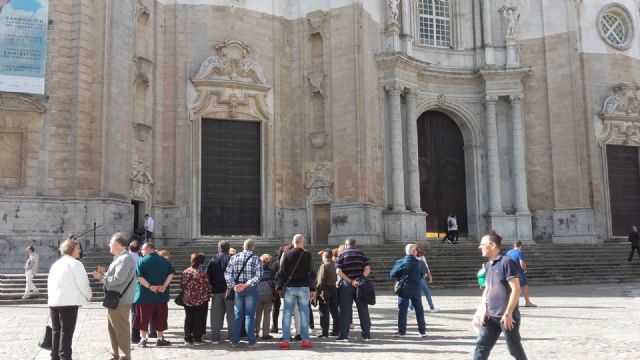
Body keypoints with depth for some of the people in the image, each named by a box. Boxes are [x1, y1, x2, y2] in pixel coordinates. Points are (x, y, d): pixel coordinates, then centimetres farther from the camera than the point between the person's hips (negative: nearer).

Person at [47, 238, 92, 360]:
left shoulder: (55, 264, 17)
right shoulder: (75, 263, -9)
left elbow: (49, 283, 20)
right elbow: (83, 283, -11)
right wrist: (88, 296, 6)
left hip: (53, 301, 8)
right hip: (69, 302, -7)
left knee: (56, 331, 13)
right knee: (66, 332, -4)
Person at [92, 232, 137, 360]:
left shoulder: (125, 259, -19)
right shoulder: (119, 258, 15)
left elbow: (117, 279, -25)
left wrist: (101, 277, -13)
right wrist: (104, 273, 6)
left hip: (120, 301, -11)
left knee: (121, 330, -3)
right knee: (112, 328, 19)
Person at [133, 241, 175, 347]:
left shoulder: (142, 261, -6)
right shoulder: (165, 261, 6)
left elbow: (138, 276, -16)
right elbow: (171, 274, -3)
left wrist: (149, 286, -15)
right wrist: (164, 286, -8)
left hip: (145, 295, -3)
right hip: (161, 295, 3)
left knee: (143, 317, 6)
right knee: (160, 317, 11)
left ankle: (143, 339, 8)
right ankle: (160, 338, 17)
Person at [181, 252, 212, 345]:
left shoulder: (185, 272, -1)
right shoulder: (202, 274, -18)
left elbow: (182, 285, 6)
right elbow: (207, 287, -13)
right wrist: (208, 295, 7)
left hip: (187, 300, 5)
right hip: (201, 300, -5)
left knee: (188, 319, 14)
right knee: (199, 319, 7)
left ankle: (188, 338, 18)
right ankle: (196, 338, 11)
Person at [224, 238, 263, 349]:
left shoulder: (234, 258, 4)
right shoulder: (256, 259, -5)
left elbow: (227, 273, -3)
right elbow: (258, 275, -15)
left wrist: (233, 285, -6)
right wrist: (246, 284, -15)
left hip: (237, 289, 3)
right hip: (251, 289, -3)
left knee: (237, 315, 9)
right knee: (250, 315, 1)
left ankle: (235, 341, 12)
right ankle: (251, 342, 2)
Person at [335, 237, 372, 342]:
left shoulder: (342, 254, 1)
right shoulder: (361, 254, 7)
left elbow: (338, 271, -10)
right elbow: (367, 269, -3)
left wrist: (350, 281, -11)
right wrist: (360, 280, -9)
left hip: (346, 285, -2)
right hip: (360, 285, 2)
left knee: (345, 310, 4)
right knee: (363, 309, 8)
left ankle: (344, 335, 4)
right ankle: (366, 335, 10)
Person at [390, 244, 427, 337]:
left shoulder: (400, 262, -8)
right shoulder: (419, 263, -8)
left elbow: (392, 274, -5)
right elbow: (424, 271, 11)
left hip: (403, 290, 0)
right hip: (416, 290, 0)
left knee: (402, 310, 6)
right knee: (419, 310, 12)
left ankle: (401, 330, 6)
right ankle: (422, 331, 16)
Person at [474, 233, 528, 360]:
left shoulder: (506, 262, -14)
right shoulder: (488, 265, 10)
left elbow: (516, 289, -17)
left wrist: (508, 313, -19)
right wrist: (484, 307, 6)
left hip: (506, 316, -8)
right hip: (491, 316, 8)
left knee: (514, 349, 6)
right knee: (481, 346, 4)